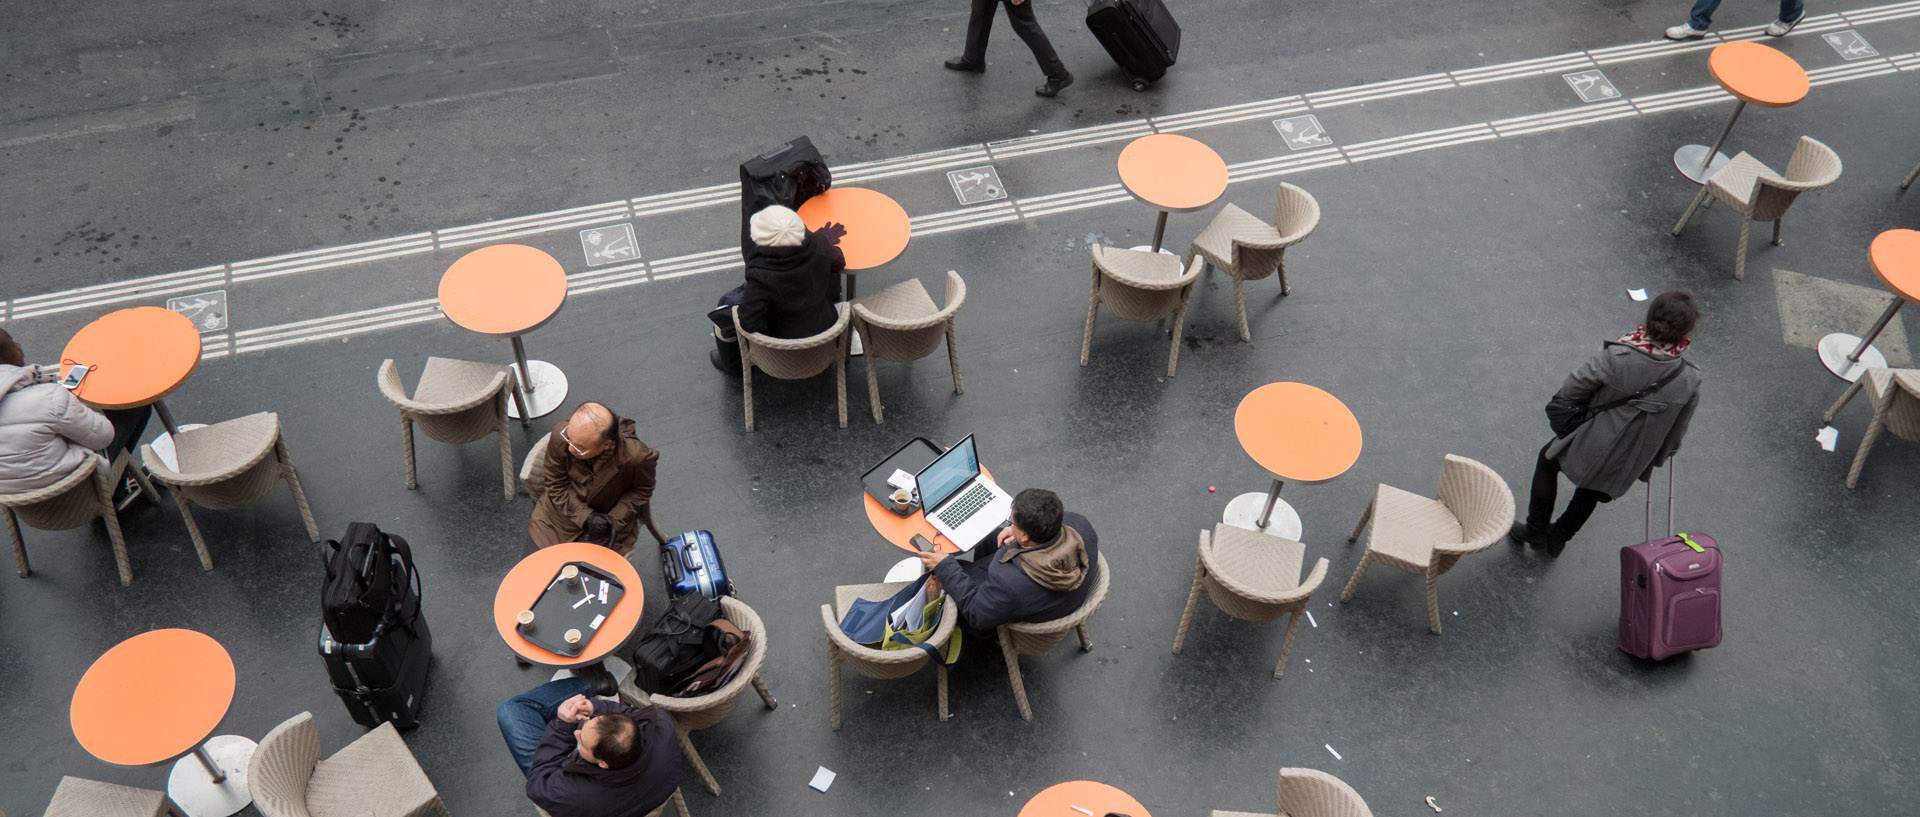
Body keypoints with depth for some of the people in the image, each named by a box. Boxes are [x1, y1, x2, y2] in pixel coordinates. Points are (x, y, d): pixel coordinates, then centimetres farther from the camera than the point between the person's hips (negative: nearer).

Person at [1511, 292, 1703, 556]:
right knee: (1590, 493, 30)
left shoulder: (1617, 356, -30)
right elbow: (1677, 431, -5)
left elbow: (1574, 386, -17)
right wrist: (1657, 459, 14)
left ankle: (1536, 530, 35)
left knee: (1547, 461, 28)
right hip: (1628, 463, 3)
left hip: (1590, 445, -3)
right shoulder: (1690, 381, -20)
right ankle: (1557, 538, 50)